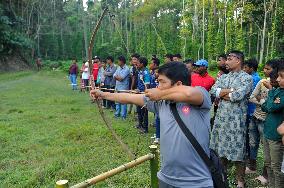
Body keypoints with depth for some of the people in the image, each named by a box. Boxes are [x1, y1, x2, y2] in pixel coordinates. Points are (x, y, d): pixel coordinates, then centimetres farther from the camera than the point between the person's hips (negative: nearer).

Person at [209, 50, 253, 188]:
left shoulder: (246, 78, -5)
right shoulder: (223, 77, 12)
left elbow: (239, 95, -21)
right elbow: (213, 91, -3)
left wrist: (222, 93, -5)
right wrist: (231, 91, -12)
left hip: (236, 120, -5)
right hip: (221, 117, 6)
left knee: (237, 150, 2)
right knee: (221, 147, 15)